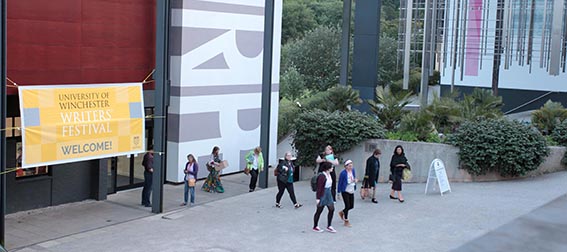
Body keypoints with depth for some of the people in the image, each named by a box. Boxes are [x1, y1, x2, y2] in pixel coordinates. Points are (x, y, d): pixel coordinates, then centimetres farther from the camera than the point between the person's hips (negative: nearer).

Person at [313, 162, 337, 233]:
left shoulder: (329, 174, 6)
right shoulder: (322, 176, -21)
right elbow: (319, 188, -21)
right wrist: (318, 198, -21)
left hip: (328, 194, 9)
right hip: (322, 195, -9)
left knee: (332, 209, 6)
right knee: (319, 211, 4)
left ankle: (329, 226, 14)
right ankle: (315, 227, 19)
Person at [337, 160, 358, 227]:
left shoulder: (353, 170, 0)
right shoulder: (343, 173, -17)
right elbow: (340, 183, -10)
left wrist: (355, 180, -8)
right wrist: (339, 192, -8)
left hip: (351, 191, 6)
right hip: (345, 191, -6)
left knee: (351, 206, 10)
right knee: (347, 206, -5)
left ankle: (342, 212, 39)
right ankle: (346, 221, 11)